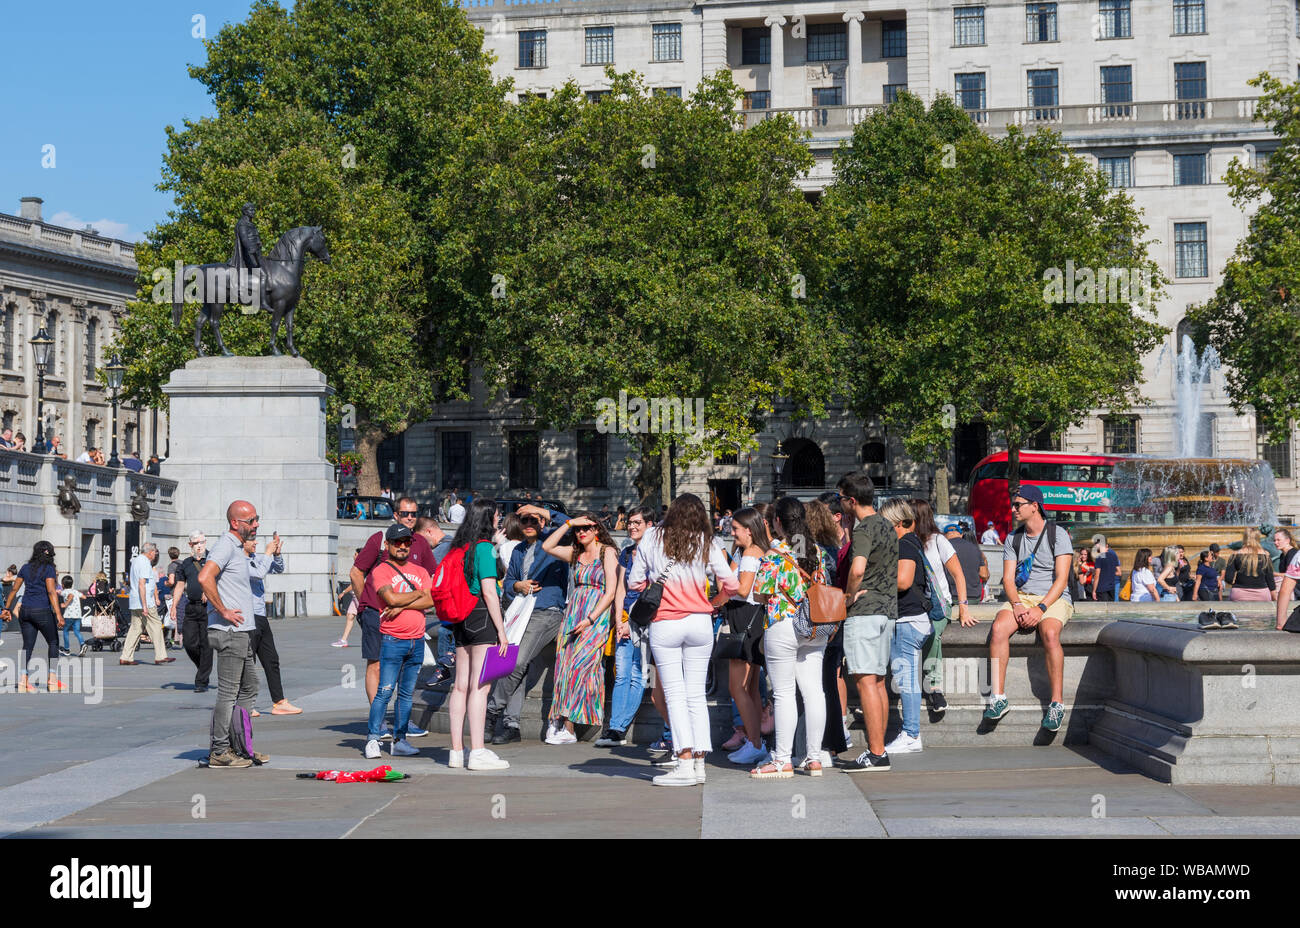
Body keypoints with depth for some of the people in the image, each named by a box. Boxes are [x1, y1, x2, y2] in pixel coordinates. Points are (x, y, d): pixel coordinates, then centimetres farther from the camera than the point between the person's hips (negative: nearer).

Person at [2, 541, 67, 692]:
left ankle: (23, 681, -4)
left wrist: (7, 608, 19)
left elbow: (14, 589, 12)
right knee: (53, 642, 10)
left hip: (25, 610, 5)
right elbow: (51, 592, -16)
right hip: (42, 610, -5)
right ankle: (52, 679, 4)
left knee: (27, 645, 6)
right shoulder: (48, 569, -7)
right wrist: (59, 614, -20)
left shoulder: (26, 568, 9)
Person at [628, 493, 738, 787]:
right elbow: (730, 584, -1)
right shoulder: (707, 543, 3)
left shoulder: (652, 538, 3)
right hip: (700, 622, 2)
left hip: (665, 625, -2)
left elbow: (634, 583, 5)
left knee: (675, 694, -3)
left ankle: (685, 762, -12)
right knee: (697, 694, 8)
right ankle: (700, 763, 5)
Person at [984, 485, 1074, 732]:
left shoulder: (1058, 534, -2)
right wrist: (1017, 605, -14)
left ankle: (1057, 703, -32)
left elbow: (1061, 579, -9)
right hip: (1021, 598, 4)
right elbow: (1008, 579, 7)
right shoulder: (1013, 539, 13)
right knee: (998, 628, -28)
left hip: (1053, 599, -4)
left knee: (1049, 633, -36)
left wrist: (1041, 609, -21)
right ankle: (999, 698, -27)